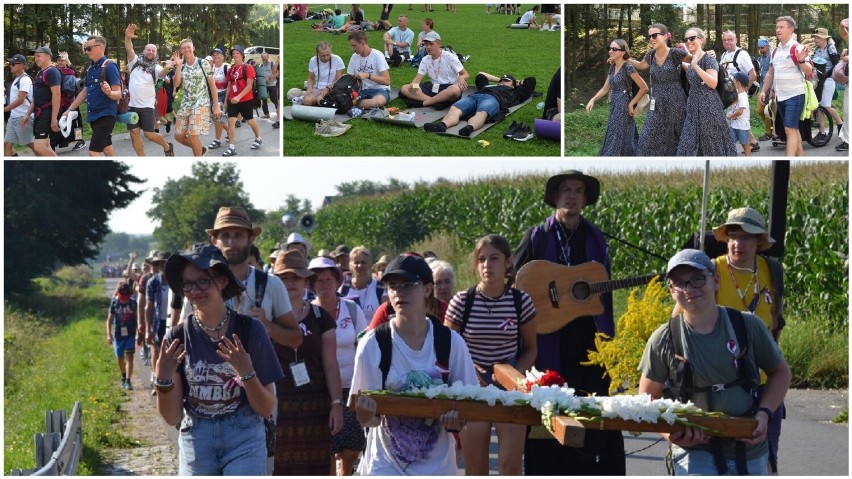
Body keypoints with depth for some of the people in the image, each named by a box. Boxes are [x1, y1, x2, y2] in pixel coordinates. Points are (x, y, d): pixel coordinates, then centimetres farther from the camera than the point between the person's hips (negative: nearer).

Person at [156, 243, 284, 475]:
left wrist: (246, 373, -21)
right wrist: (163, 379, -19)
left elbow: (266, 409, -4)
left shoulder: (250, 330, -6)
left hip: (245, 441, -2)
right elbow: (172, 417, -2)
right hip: (196, 443, 3)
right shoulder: (178, 338, -1)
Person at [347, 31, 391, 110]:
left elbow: (387, 81, -15)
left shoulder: (377, 55, -10)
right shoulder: (354, 57, 7)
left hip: (380, 89, -4)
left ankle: (357, 104, -18)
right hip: (363, 90, 4)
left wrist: (368, 75, -23)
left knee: (379, 101, -41)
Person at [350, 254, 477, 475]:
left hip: (437, 464, 2)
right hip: (386, 466, -2)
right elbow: (367, 419, -7)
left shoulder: (450, 342, -5)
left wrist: (455, 420, -18)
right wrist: (366, 410, -30)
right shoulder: (373, 344, -9)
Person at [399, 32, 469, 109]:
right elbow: (418, 78, -2)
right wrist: (413, 85, -27)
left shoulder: (450, 57, -6)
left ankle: (423, 103, -30)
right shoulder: (425, 60, 7)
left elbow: (465, 75, -3)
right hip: (433, 88, 4)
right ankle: (436, 102, -31)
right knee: (404, 89, -15)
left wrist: (461, 78, -29)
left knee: (455, 89, -42)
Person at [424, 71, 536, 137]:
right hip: (473, 96, 3)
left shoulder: (513, 93, 36)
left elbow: (531, 81, 37)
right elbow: (480, 75, 62)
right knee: (454, 109, -32)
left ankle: (469, 128, -72)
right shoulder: (488, 86, 46)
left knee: (481, 113, -41)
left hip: (492, 99, -3)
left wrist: (517, 83, 51)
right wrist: (499, 79, 65)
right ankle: (442, 125, -61)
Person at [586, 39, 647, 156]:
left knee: (617, 140, -6)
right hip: (614, 107, 8)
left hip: (623, 107, -8)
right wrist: (593, 99, 0)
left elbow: (644, 88, -14)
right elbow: (605, 89, 16)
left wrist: (631, 104, -11)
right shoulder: (612, 68, 10)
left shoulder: (628, 68, -14)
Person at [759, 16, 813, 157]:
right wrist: (763, 91, 15)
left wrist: (801, 61, -36)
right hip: (780, 96, 8)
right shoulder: (775, 51, 12)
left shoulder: (797, 49, -11)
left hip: (794, 96, -8)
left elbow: (809, 71, -17)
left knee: (790, 130, -13)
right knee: (793, 129, 15)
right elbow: (770, 73, 21)